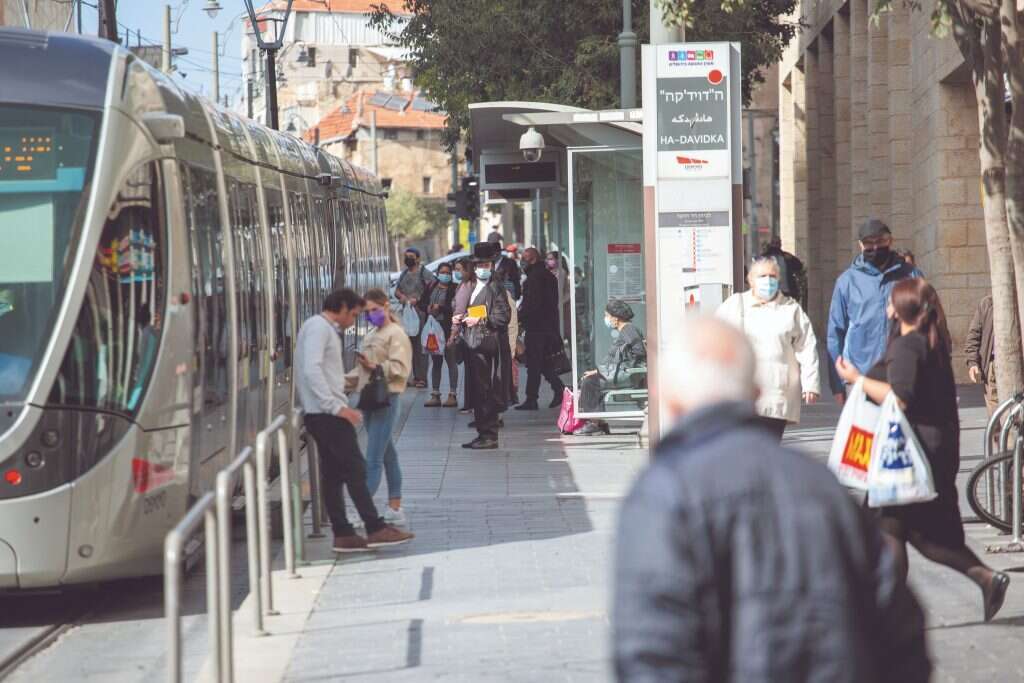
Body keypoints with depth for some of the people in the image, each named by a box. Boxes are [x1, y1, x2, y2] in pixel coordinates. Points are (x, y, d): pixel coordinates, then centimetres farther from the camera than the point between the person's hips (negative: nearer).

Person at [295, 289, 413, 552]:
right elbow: (311, 370, -22)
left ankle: (343, 535, 8)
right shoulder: (319, 327, -11)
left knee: (333, 475, 8)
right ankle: (376, 529, -7)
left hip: (321, 414, 10)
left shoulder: (326, 329, 21)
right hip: (327, 413, -10)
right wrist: (336, 407, -24)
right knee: (355, 470, -8)